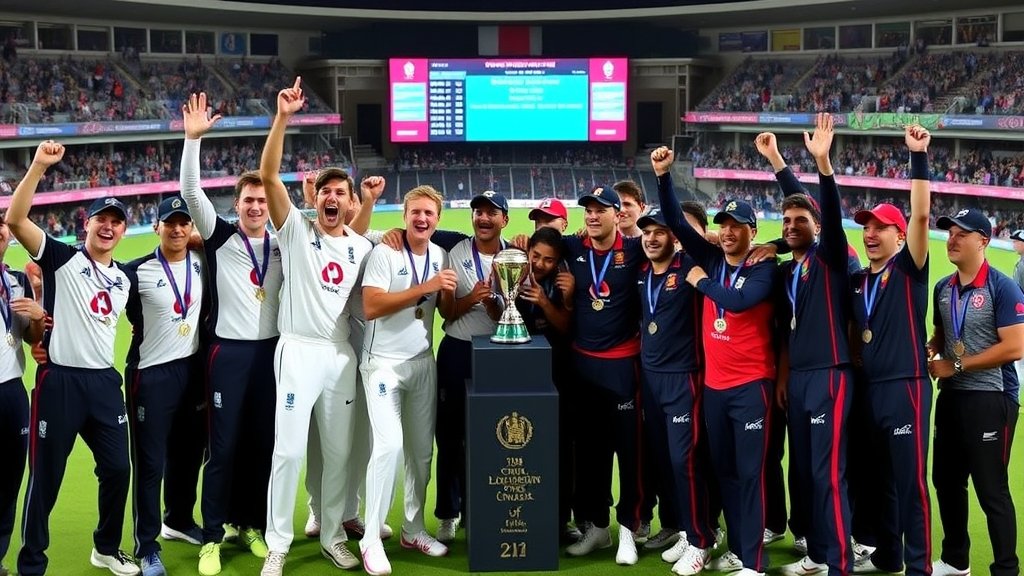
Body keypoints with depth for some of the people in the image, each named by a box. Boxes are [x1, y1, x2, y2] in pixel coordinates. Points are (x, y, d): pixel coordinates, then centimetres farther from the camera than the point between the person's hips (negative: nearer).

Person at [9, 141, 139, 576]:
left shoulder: (123, 279, 14)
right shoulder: (61, 259, -4)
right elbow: (15, 219, -17)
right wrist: (39, 165, -25)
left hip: (104, 381, 6)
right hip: (60, 380, -6)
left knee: (117, 468, 11)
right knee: (45, 477, 2)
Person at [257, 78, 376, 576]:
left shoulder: (362, 247, 9)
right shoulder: (296, 230, -3)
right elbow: (268, 175, -15)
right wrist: (282, 117, -23)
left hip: (342, 356, 4)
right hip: (299, 351, -4)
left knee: (339, 451, 11)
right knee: (289, 450, -5)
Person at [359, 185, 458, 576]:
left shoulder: (440, 256, 6)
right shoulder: (384, 253, -12)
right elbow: (371, 307, -23)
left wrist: (449, 294, -11)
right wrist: (425, 288, -26)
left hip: (423, 362, 6)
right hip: (384, 363, -6)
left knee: (422, 449, 10)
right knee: (390, 445, -16)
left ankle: (413, 529, 24)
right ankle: (371, 539, -6)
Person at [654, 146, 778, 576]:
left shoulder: (763, 269, -9)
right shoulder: (711, 259, 6)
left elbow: (739, 301, -27)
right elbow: (676, 222, 2)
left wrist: (701, 282, -11)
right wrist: (663, 176, -8)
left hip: (751, 385, -6)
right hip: (714, 383, 6)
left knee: (750, 472, -4)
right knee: (724, 469, 14)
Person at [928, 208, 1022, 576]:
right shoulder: (943, 289, 9)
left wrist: (957, 366, -16)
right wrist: (930, 356, -1)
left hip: (990, 399, -8)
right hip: (950, 397, 8)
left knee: (991, 490, -4)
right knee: (946, 481, 16)